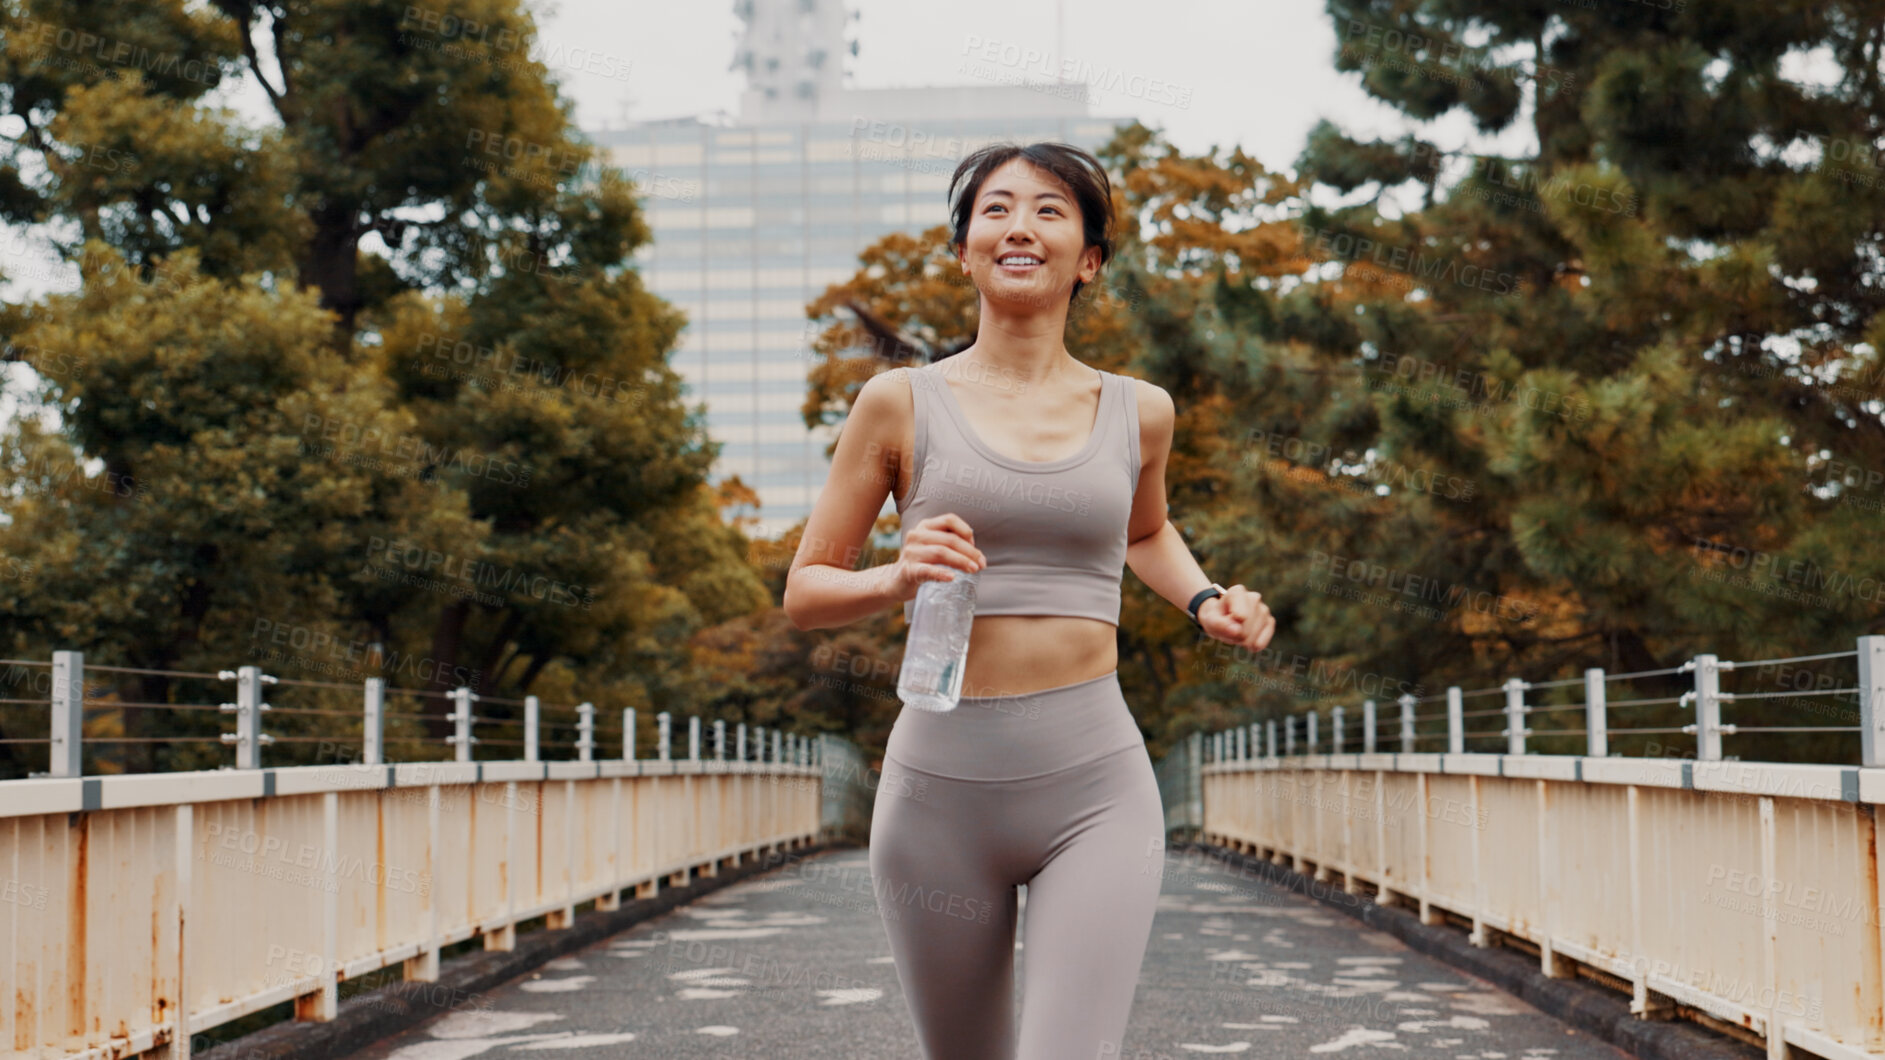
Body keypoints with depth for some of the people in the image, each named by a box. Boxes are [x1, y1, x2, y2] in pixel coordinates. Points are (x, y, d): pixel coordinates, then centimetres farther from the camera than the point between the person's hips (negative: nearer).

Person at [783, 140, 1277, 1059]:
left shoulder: (1137, 412, 8)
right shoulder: (900, 404, 2)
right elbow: (803, 592, 6)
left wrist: (1206, 602, 11)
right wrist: (897, 578, -14)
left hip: (1096, 785, 0)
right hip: (940, 785, 0)